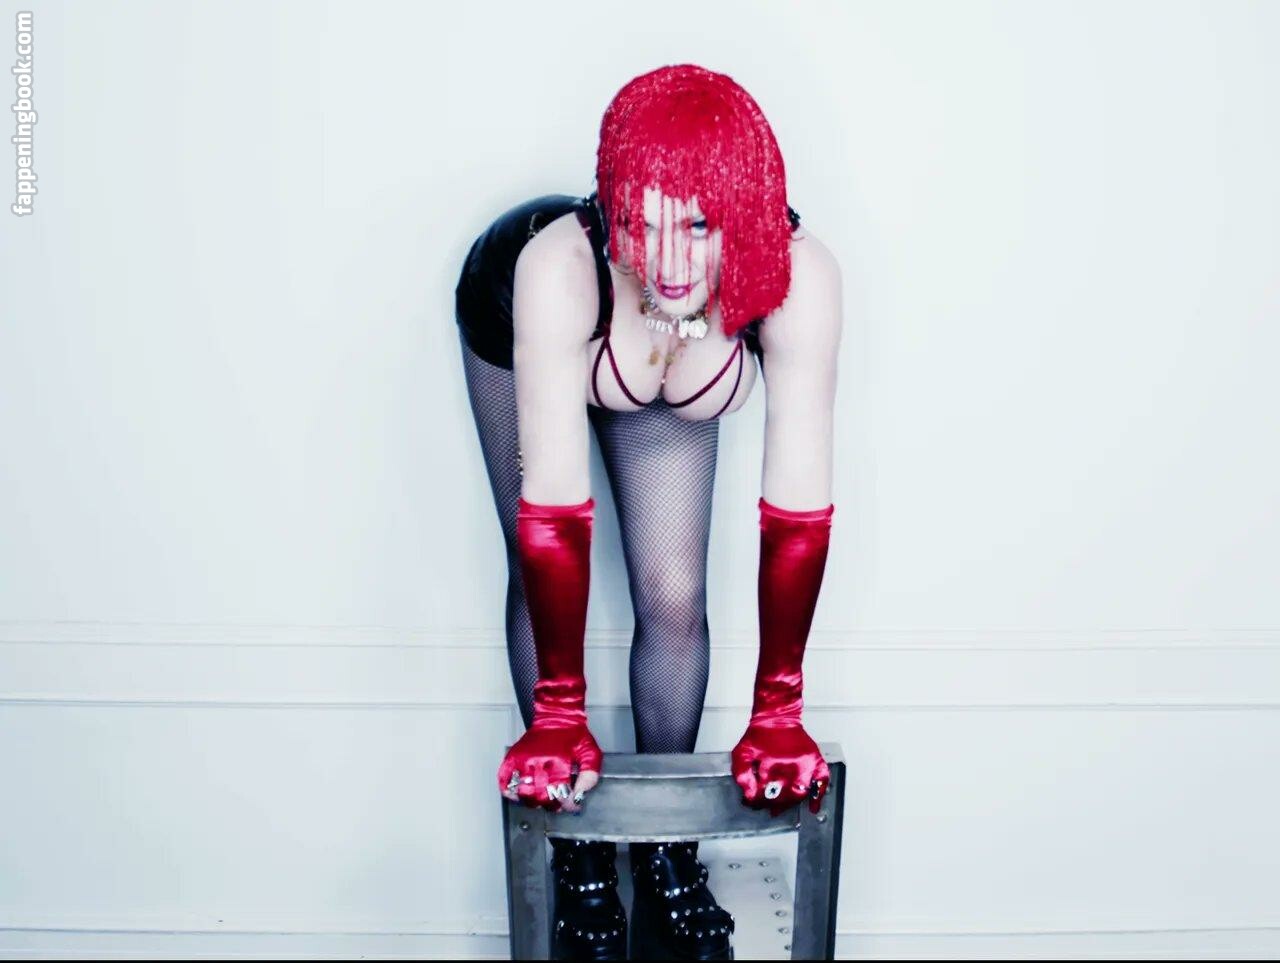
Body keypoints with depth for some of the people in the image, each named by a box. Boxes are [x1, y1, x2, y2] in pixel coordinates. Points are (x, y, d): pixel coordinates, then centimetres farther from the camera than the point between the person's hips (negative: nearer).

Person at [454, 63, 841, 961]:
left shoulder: (799, 277, -42)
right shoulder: (559, 268, -46)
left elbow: (798, 507, -37)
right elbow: (554, 508, -42)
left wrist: (778, 710, -34)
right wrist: (558, 712, -36)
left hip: (672, 386, 1)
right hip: (510, 327, -1)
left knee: (675, 597, -2)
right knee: (540, 574, 2)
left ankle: (667, 839, 21)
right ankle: (576, 848, 20)